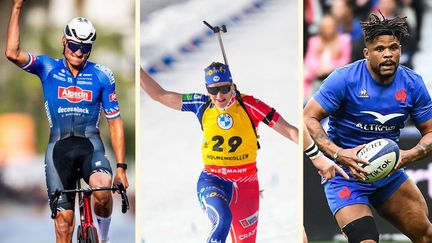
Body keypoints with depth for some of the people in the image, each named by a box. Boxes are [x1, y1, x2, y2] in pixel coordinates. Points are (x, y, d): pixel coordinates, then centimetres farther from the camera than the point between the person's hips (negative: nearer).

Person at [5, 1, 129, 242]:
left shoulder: (102, 76, 1)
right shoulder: (48, 68, 2)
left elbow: (115, 122, 3)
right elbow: (13, 53, -14)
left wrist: (121, 167, -4)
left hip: (90, 143, -1)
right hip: (59, 146, 1)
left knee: (103, 189, -31)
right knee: (64, 217, -2)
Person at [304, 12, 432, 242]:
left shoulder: (412, 84, -3)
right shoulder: (345, 79, -16)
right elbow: (308, 118, -14)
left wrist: (409, 155, -17)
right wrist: (339, 154, -28)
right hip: (345, 175, -5)